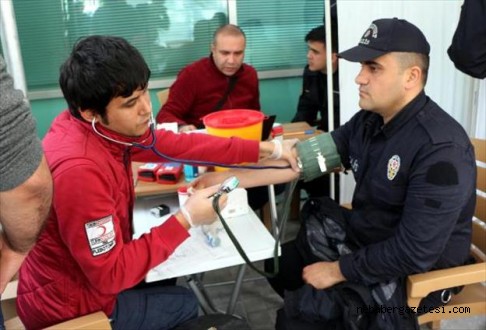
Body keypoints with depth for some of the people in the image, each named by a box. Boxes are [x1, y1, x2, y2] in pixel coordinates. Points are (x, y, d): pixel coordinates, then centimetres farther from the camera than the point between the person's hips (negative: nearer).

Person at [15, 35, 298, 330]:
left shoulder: (99, 125, -11)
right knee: (185, 302, 15)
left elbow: (177, 144, -5)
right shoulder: (79, 170, -37)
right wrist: (186, 219, -26)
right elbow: (111, 274, -29)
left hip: (87, 275, 7)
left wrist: (266, 149, -5)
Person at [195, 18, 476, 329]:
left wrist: (338, 270, -20)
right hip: (363, 239, 8)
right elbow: (303, 158, -4)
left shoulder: (442, 150, -28)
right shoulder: (368, 121, -3)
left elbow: (415, 253, -29)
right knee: (278, 262, 15)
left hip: (417, 272, -7)